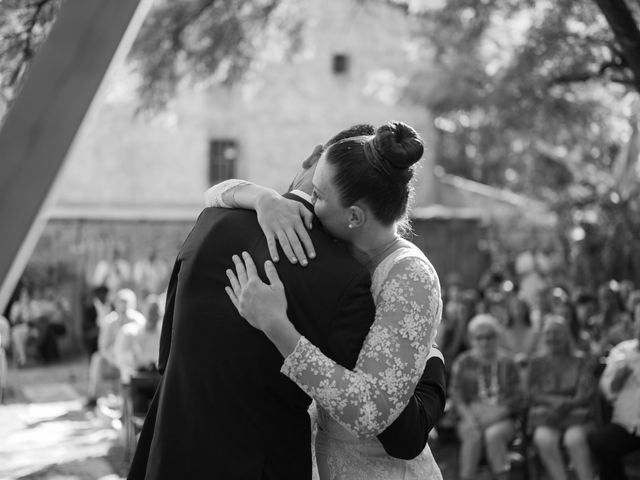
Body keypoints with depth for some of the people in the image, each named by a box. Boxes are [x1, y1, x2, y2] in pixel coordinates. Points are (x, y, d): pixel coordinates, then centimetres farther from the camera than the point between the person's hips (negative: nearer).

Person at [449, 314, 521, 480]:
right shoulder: (463, 363, 12)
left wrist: (497, 412, -13)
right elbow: (456, 392, 5)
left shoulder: (507, 364, 11)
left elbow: (516, 396, 4)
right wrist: (467, 415, -13)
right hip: (472, 417, 0)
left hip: (501, 418, 0)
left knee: (493, 434, -33)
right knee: (473, 435, -33)